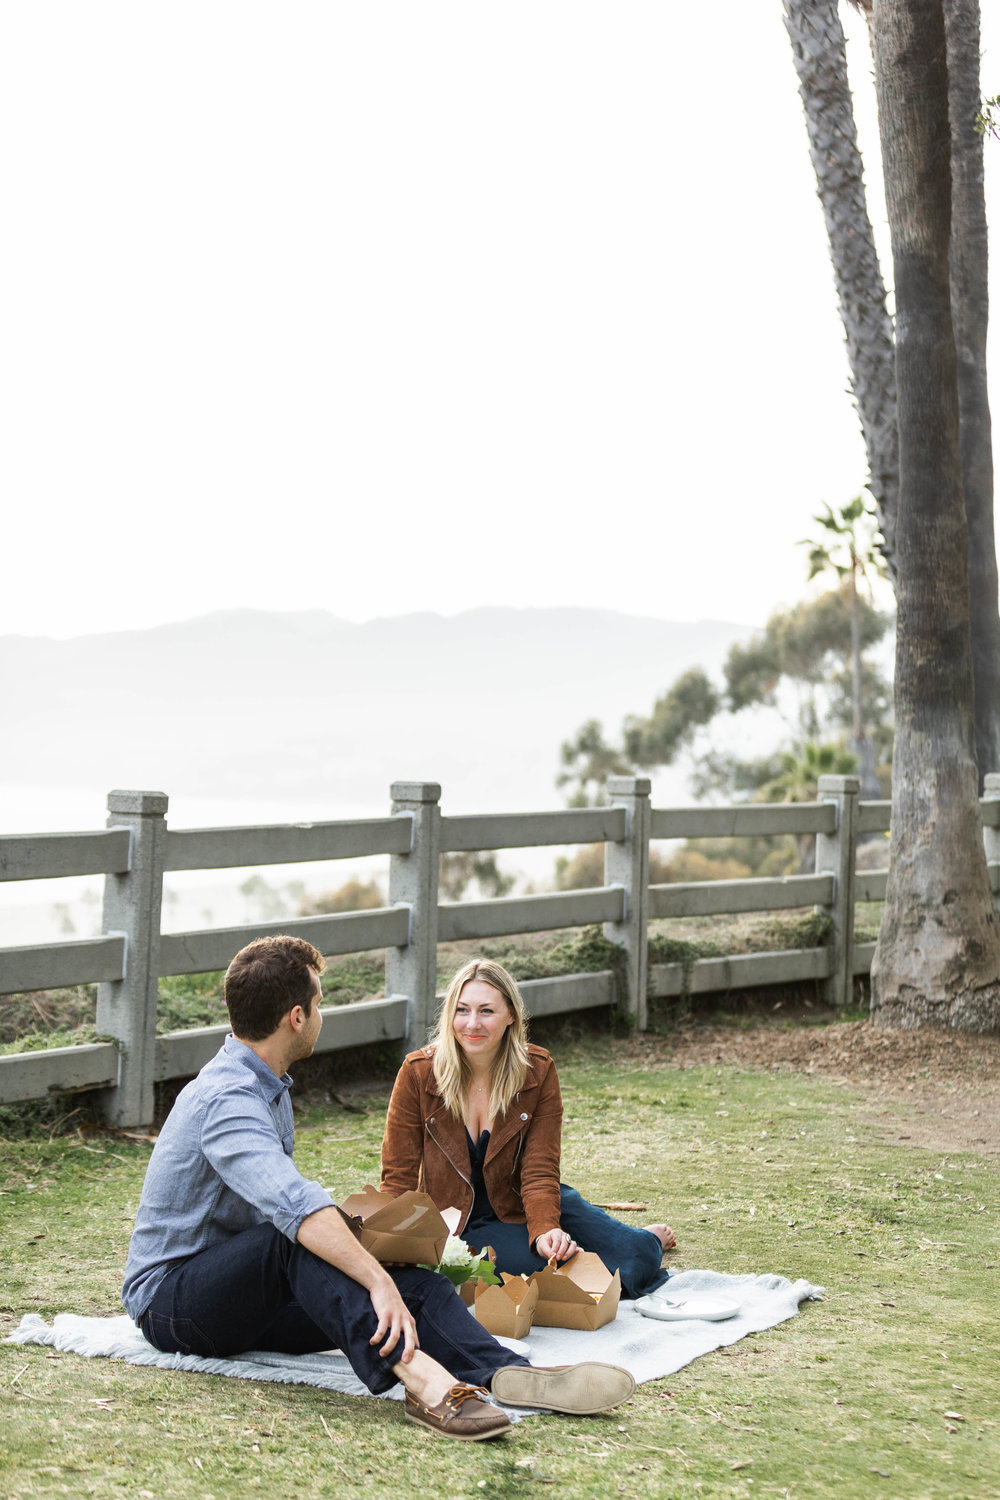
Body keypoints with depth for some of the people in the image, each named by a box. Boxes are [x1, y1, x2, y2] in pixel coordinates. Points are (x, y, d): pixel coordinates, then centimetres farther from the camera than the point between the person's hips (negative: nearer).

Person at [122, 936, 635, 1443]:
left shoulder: (267, 1088, 13)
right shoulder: (225, 1101, -21)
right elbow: (295, 1206, -38)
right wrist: (378, 1280, -47)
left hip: (242, 1297, 8)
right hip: (170, 1301, -8)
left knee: (415, 1283, -14)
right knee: (296, 1237, -38)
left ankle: (509, 1374, -36)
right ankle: (416, 1376, -54)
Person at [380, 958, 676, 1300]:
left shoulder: (538, 1070, -9)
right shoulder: (418, 1073, -13)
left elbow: (540, 1171, -11)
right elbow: (399, 1174, -8)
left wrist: (545, 1230, -31)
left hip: (521, 1205, 2)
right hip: (456, 1223, -2)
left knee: (636, 1257, -18)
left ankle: (649, 1242, 19)